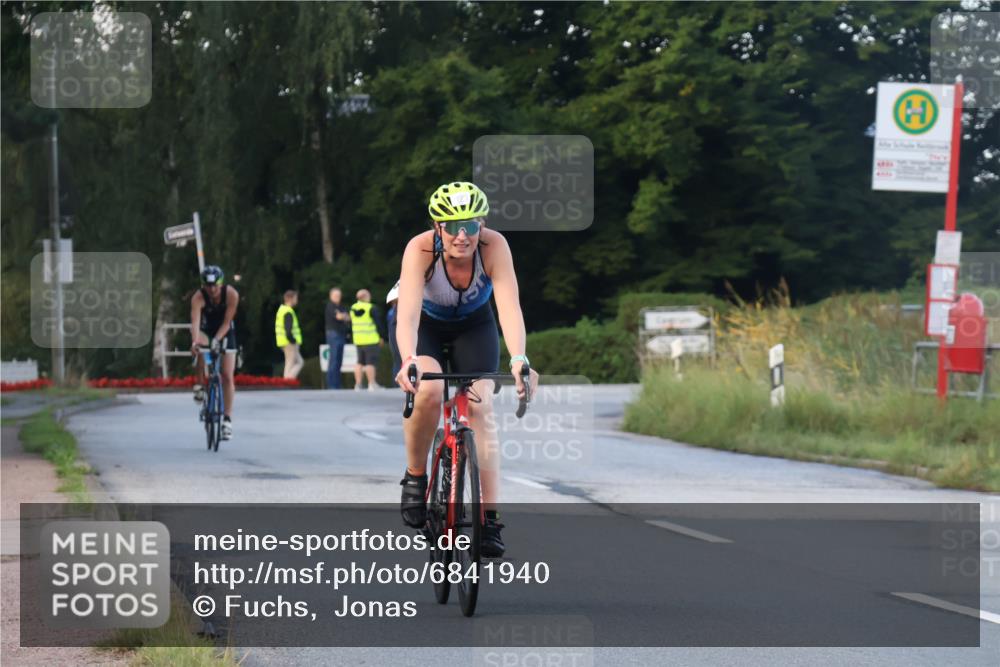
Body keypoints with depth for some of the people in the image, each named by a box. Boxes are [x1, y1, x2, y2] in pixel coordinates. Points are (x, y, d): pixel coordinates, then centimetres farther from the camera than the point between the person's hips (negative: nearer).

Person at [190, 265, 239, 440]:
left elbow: (227, 322, -28)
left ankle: (227, 419, -5)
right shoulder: (198, 297, -29)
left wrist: (217, 340, -42)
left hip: (225, 332, 0)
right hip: (206, 331, 0)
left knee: (227, 375, -8)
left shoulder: (232, 294, -27)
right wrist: (194, 341, -59)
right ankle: (200, 385, -20)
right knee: (201, 344, -37)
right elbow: (195, 321, -42)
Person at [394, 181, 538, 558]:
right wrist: (409, 360, -64)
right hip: (426, 322, -1)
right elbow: (408, 313, -46)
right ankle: (415, 477, -5)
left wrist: (519, 360, -59)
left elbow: (510, 307, -42)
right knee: (427, 391, -29)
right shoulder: (420, 249, -35)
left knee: (480, 409, -15)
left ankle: (490, 519, -13)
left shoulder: (494, 247, -32)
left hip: (474, 324, 1)